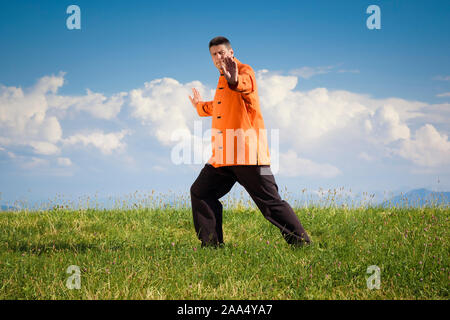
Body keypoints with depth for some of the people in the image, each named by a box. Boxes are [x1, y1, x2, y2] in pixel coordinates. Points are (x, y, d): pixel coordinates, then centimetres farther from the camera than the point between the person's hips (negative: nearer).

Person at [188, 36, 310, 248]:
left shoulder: (245, 71, -5)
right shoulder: (223, 79, 22)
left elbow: (245, 84, -32)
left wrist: (235, 81, -56)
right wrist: (201, 106, 56)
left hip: (247, 154, -9)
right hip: (223, 156, 9)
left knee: (270, 202, -8)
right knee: (200, 192, 6)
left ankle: (302, 244, 0)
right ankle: (212, 244, 12)